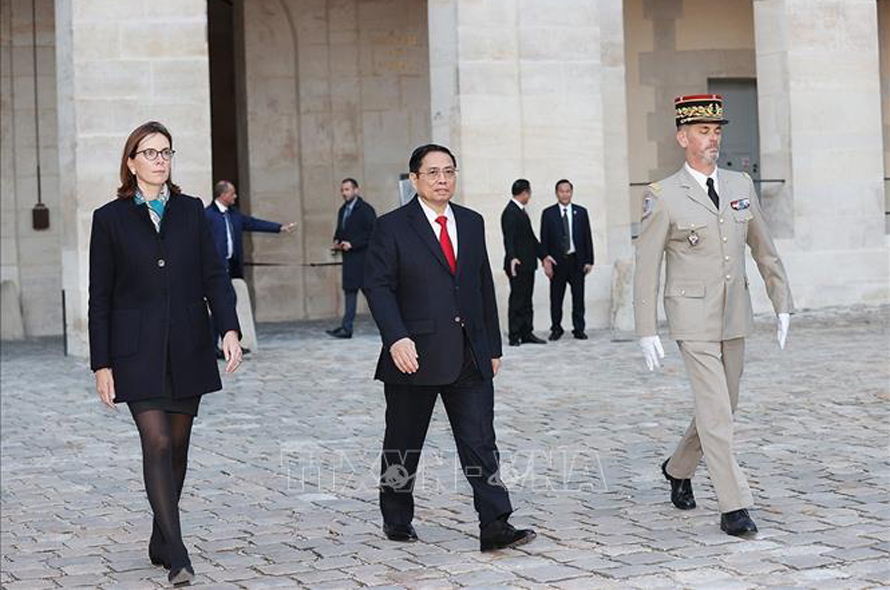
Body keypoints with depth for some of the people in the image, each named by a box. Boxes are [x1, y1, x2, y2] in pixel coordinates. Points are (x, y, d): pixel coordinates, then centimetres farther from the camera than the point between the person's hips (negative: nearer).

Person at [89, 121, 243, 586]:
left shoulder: (191, 211, 9)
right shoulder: (110, 218, 2)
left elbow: (214, 275, 5)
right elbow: (100, 298, 1)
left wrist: (229, 328, -11)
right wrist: (101, 364, -3)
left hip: (187, 350, 3)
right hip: (137, 352, -3)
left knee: (177, 446, 9)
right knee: (157, 444, -13)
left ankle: (161, 542, 25)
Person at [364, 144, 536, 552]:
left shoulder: (471, 223, 12)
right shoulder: (392, 227, -3)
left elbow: (485, 286, 16)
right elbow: (378, 287, -9)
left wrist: (493, 346, 15)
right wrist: (396, 338, -23)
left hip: (470, 357, 3)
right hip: (415, 355, -3)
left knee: (480, 442, -4)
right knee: (403, 446, 10)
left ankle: (495, 526, -6)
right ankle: (396, 519, 27)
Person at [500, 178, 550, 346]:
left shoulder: (521, 211, 18)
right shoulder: (510, 212, -14)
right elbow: (509, 239, -25)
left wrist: (543, 255, 26)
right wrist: (512, 258, -38)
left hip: (528, 264, 10)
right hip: (518, 264, -10)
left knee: (526, 300, 11)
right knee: (517, 300, -5)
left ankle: (527, 333, 16)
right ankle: (514, 337, -1)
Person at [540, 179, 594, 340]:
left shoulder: (581, 212, 8)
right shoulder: (548, 213, 3)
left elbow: (587, 237, 7)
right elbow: (544, 240, 1)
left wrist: (589, 261, 1)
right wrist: (545, 261, -6)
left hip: (577, 260, 1)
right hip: (557, 261, -1)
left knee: (578, 296, 3)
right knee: (556, 297, 3)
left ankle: (579, 329, 9)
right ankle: (556, 328, 12)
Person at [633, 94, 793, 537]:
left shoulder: (740, 186, 7)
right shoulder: (662, 196, -7)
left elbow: (764, 249, 14)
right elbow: (646, 268, -6)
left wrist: (782, 304, 11)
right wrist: (647, 332, -9)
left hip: (735, 317, 6)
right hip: (693, 319, -5)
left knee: (724, 405, 14)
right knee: (715, 411, -10)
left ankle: (679, 468, 37)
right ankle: (733, 508, -5)